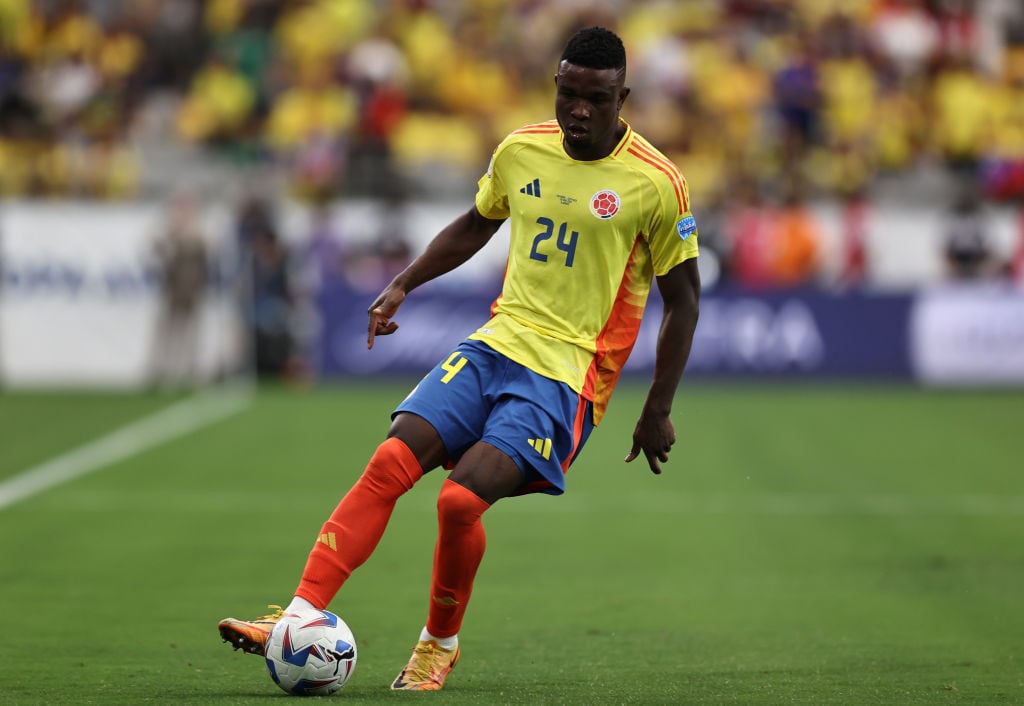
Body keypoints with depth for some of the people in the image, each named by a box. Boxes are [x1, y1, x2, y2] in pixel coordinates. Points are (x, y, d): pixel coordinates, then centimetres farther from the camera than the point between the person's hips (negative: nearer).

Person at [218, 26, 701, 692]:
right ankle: (300, 617, -15)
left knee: (461, 498, -22)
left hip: (566, 374, -5)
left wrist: (658, 411, -1)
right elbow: (475, 225, 26)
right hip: (497, 342, 5)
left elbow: (683, 300, -1)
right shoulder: (521, 150, 6)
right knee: (390, 463, -15)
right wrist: (403, 285, 16)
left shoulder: (656, 183, -8)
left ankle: (441, 644, 3)